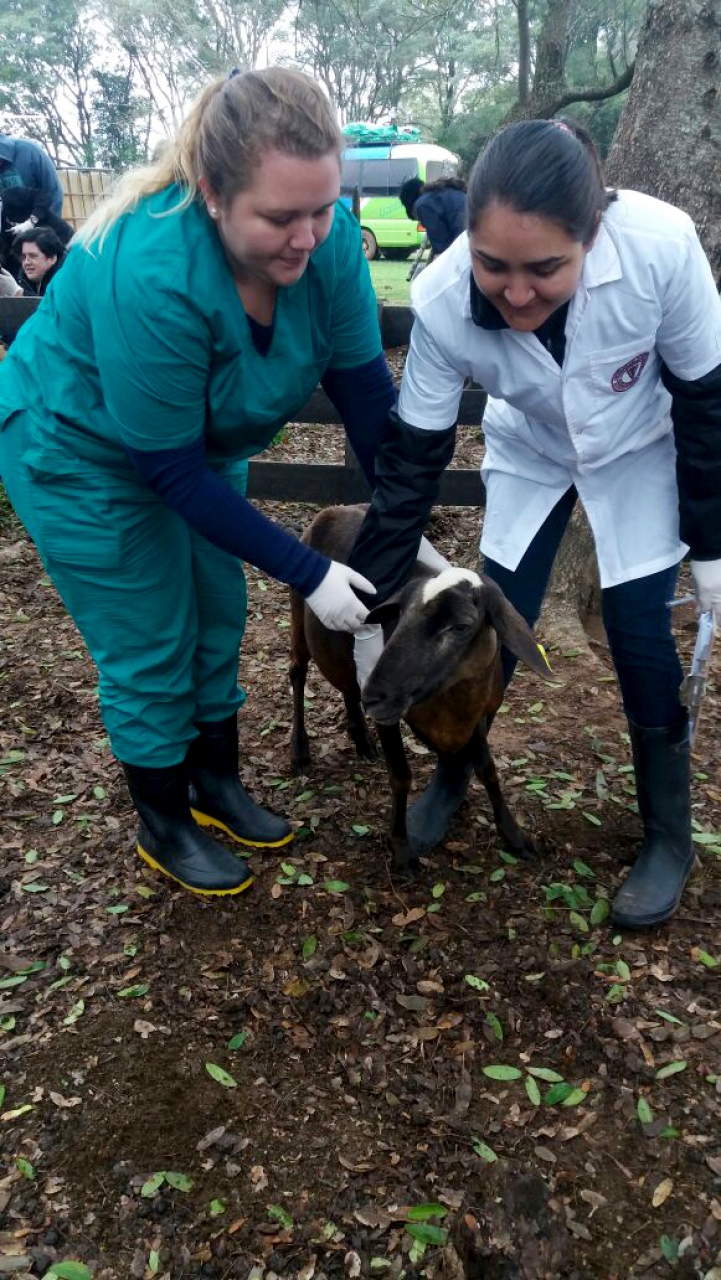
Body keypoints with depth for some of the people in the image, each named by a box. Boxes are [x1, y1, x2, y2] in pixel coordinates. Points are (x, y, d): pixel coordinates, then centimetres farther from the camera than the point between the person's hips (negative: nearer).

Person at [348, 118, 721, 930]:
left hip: (641, 453, -1)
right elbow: (410, 465, -21)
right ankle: (453, 774, 28)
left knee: (641, 640, -6)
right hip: (529, 454, 1)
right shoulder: (442, 302, -31)